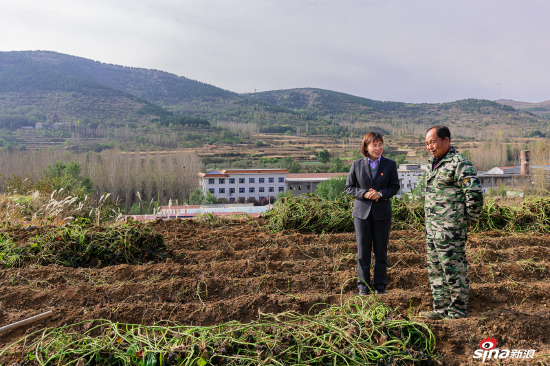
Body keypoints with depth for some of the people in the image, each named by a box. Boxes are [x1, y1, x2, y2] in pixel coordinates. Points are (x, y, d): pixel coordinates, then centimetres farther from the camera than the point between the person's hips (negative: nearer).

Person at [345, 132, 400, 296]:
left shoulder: (390, 165, 4)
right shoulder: (357, 164, 3)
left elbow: (395, 187, 3)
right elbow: (349, 187, 3)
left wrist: (380, 193, -16)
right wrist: (364, 193, -15)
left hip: (382, 213, 0)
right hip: (362, 212, 0)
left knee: (381, 251, 7)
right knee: (363, 251, 3)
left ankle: (380, 285, 19)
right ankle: (363, 286, 14)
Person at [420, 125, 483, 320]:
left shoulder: (459, 164, -14)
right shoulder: (435, 163, 16)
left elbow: (475, 194, -19)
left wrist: (469, 219, -8)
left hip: (450, 229, -10)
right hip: (432, 229, 10)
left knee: (453, 269, -1)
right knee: (436, 271, 14)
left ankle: (458, 311, 12)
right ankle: (441, 309, 25)